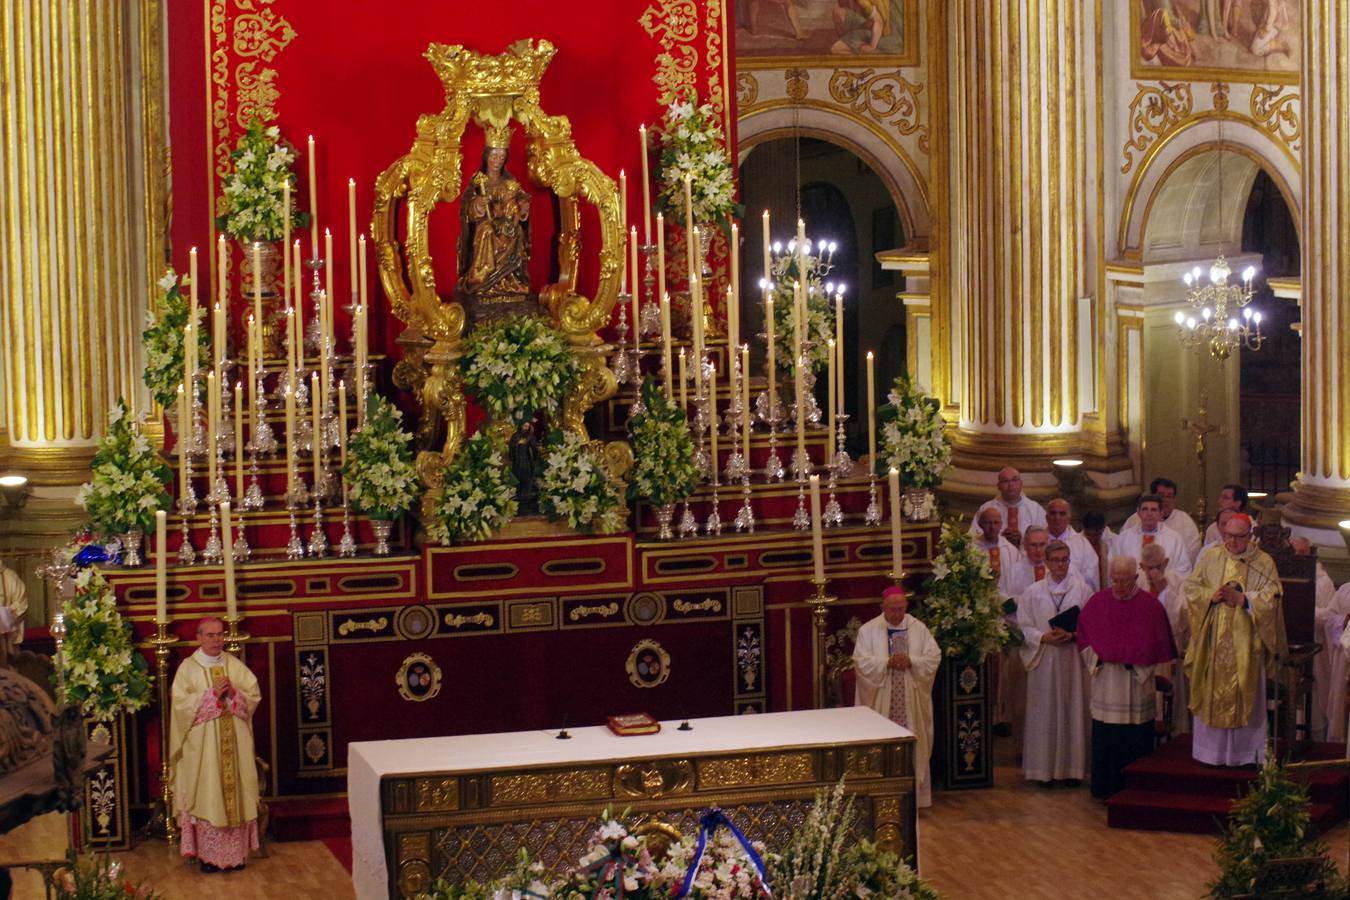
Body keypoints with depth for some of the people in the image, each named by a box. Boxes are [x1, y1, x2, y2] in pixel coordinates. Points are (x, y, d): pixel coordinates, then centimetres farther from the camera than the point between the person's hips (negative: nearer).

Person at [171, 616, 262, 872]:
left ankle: (236, 852, 10)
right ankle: (208, 855, 2)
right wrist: (213, 694, -17)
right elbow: (181, 704, -10)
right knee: (207, 796, -4)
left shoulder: (235, 665, 9)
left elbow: (254, 696, 6)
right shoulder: (188, 668, -1)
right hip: (202, 744, -3)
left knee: (235, 794, 3)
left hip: (235, 743, 3)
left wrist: (233, 693, -13)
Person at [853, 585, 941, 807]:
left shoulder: (919, 628, 4)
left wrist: (911, 662, -17)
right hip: (881, 701, -1)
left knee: (913, 745, 4)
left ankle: (914, 793, 11)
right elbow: (861, 662, -9)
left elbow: (934, 657, 0)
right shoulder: (868, 630, -1)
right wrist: (888, 662, -20)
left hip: (911, 700, 2)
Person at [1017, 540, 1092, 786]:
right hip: (1044, 660, 0)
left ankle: (1073, 767, 8)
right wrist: (1044, 637, -14)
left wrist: (1072, 635, -14)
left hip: (1074, 658, 0)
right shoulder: (1033, 592, 5)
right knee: (1045, 713, 0)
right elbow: (1023, 627, 3)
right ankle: (1045, 768, 5)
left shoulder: (1083, 590, 4)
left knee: (1073, 711, 1)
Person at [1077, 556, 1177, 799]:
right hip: (1105, 685, 2)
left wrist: (1131, 661, -11)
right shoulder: (1097, 602, 5)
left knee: (1135, 740, 1)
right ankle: (1105, 788, 15)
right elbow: (1084, 634, 9)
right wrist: (1096, 659, -6)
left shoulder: (1150, 605, -3)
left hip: (1136, 684, -2)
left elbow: (1156, 644, -2)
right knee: (1104, 738, 5)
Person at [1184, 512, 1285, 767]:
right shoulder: (1210, 558, 8)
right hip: (1212, 641, 2)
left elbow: (1270, 599, -7)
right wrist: (1212, 595, -11)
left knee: (1244, 697, 0)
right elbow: (1191, 588, 7)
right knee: (1212, 695, 4)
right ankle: (1211, 748, 13)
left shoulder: (1264, 563, 1)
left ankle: (1244, 751, 7)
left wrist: (1241, 598, -19)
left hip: (1245, 643, -2)